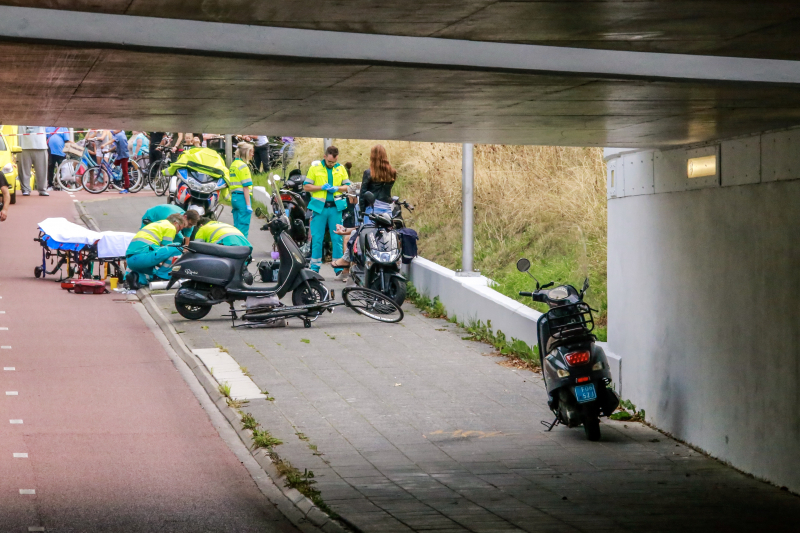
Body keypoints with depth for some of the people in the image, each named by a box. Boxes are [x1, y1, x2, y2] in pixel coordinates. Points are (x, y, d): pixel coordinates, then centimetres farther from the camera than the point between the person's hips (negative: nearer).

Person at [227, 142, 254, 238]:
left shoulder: (233, 165, 16)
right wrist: (248, 205, -16)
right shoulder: (243, 166, -10)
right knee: (243, 229, -7)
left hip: (234, 197, 9)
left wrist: (232, 204, 22)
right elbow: (246, 187, -15)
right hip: (242, 197, -9)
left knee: (236, 227, 12)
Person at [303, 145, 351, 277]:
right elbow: (306, 187, 0)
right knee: (317, 238, 1)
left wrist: (337, 188, -8)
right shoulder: (315, 167, 0)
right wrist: (322, 187, -13)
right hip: (319, 207, -2)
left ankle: (339, 268, 8)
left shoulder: (341, 168, 8)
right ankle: (315, 267, 8)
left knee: (337, 238, 3)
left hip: (335, 207, 2)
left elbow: (347, 186, 12)